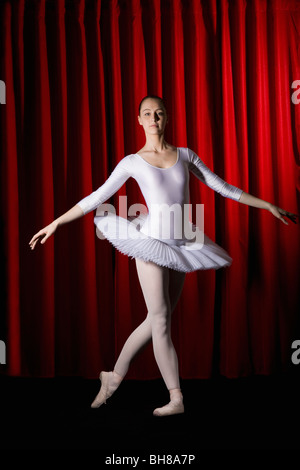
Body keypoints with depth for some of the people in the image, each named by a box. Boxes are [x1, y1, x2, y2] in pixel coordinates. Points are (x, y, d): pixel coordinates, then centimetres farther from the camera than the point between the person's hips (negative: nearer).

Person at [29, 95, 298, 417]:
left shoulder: (185, 155, 8)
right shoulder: (132, 162, 1)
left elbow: (222, 187, 11)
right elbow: (96, 198, 3)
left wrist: (268, 205, 11)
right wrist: (55, 223, 0)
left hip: (181, 244, 4)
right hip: (152, 241, -3)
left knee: (158, 318, 7)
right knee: (161, 319, -2)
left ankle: (115, 376, 24)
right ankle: (177, 399, 9)